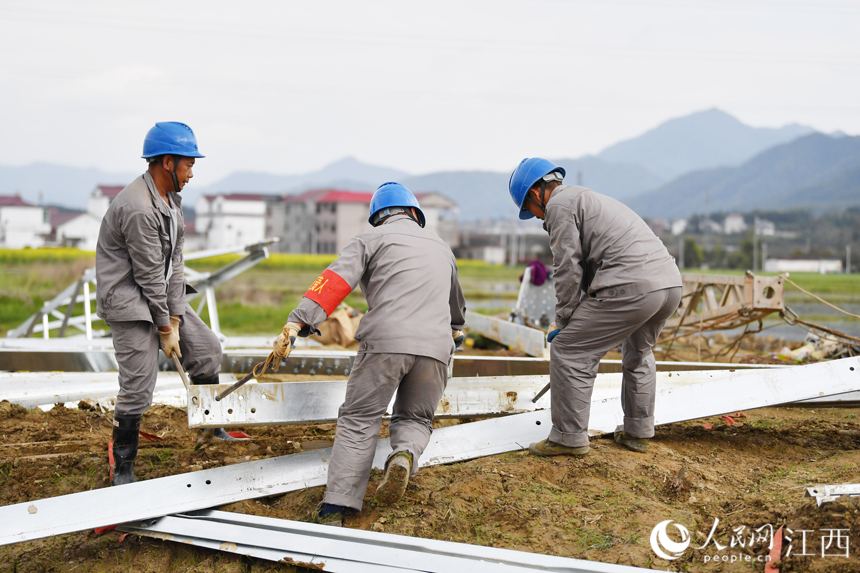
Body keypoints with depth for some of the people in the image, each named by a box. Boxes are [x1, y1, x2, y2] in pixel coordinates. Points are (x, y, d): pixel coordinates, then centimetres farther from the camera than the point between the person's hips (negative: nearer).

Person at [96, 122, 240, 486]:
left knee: (207, 349, 11)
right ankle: (122, 468, 7)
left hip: (162, 294, 9)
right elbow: (149, 276, -21)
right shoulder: (139, 209, -27)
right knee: (138, 387, -8)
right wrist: (164, 328, -12)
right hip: (128, 299, -9)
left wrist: (175, 320, -2)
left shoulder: (170, 198, 5)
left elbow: (175, 262, 2)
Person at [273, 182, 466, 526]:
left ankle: (334, 510, -10)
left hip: (385, 342, -3)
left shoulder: (370, 239, 13)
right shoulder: (441, 248, 29)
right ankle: (404, 456, -14)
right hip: (435, 348, 3)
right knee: (413, 419, 21)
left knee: (358, 421, 3)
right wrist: (455, 331, 69)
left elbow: (335, 281, -5)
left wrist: (296, 324, -14)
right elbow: (456, 305, 47)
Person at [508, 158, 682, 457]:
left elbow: (568, 269, -3)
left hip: (631, 286, -10)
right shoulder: (591, 199, 33)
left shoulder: (560, 204, 3)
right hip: (670, 281, 10)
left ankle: (569, 437, 5)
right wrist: (578, 320, 31)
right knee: (638, 353, 31)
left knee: (568, 351, -1)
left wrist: (565, 319, 7)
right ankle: (637, 432, 37)